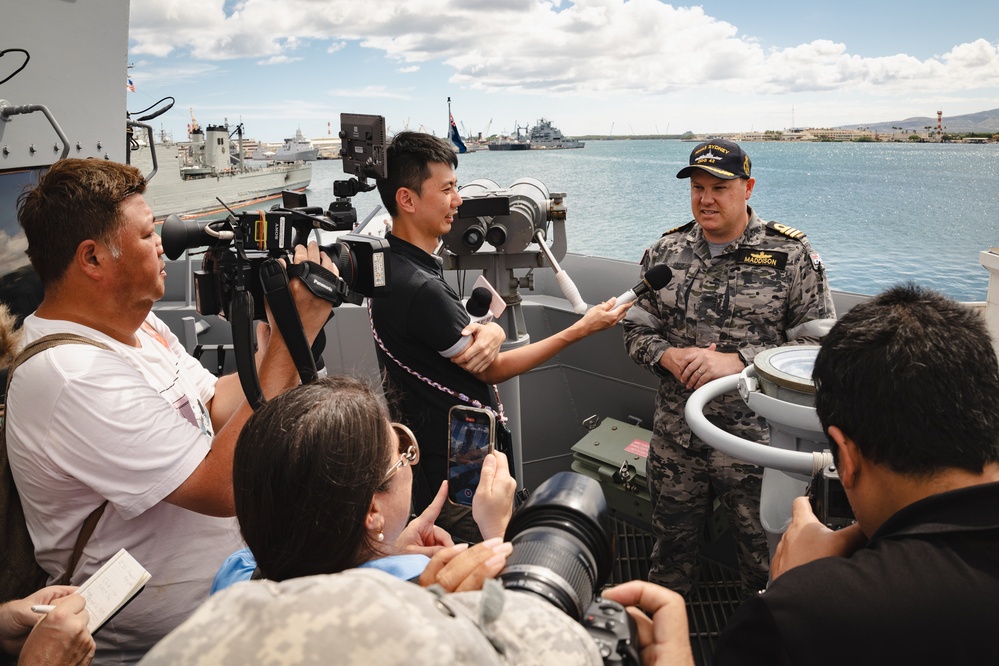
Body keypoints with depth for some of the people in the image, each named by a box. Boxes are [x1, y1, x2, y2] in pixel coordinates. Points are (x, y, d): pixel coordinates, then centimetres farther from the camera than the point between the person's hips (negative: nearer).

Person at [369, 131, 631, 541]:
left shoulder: (396, 264, 5)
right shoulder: (420, 288, -26)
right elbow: (493, 370, -15)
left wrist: (490, 332, -20)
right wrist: (582, 329, -10)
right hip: (458, 472, -9)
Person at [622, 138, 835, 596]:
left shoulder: (790, 254, -6)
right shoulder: (665, 251, 5)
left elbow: (818, 343, -10)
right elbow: (636, 329, 9)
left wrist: (736, 361, -20)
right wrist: (669, 356, -12)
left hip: (757, 437, -3)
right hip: (675, 434, 4)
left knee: (764, 551, 12)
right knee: (672, 542, 19)